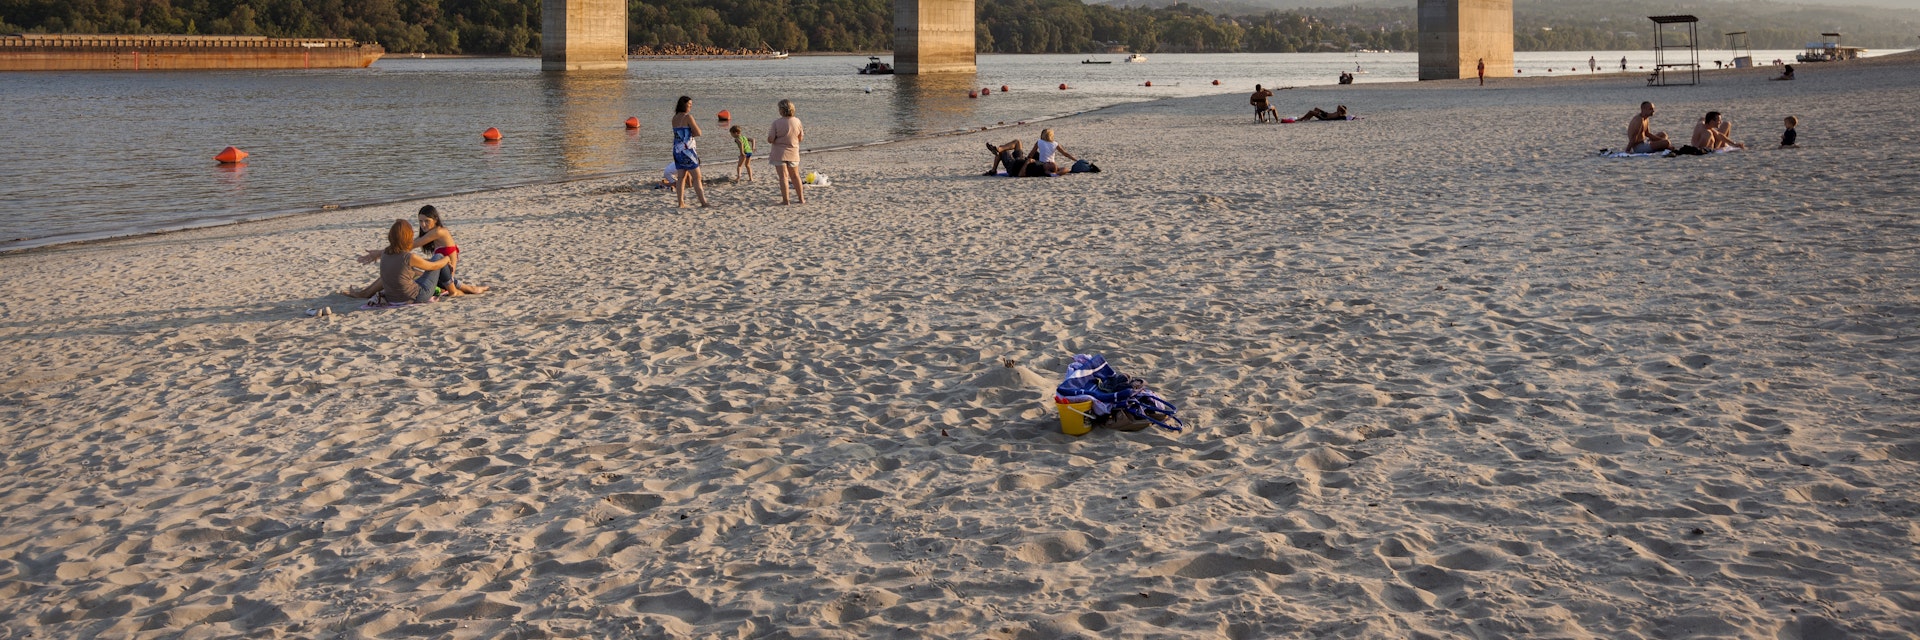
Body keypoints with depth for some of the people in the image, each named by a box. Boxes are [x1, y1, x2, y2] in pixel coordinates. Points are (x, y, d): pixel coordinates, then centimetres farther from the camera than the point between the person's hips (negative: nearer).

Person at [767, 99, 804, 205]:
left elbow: (770, 140, -15)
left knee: (783, 176, 0)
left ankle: (785, 200, -3)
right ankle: (801, 198, 23)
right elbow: (801, 138, 4)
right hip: (793, 153, 4)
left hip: (779, 153, -4)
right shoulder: (797, 121, -5)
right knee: (795, 176, 18)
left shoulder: (777, 123, -16)